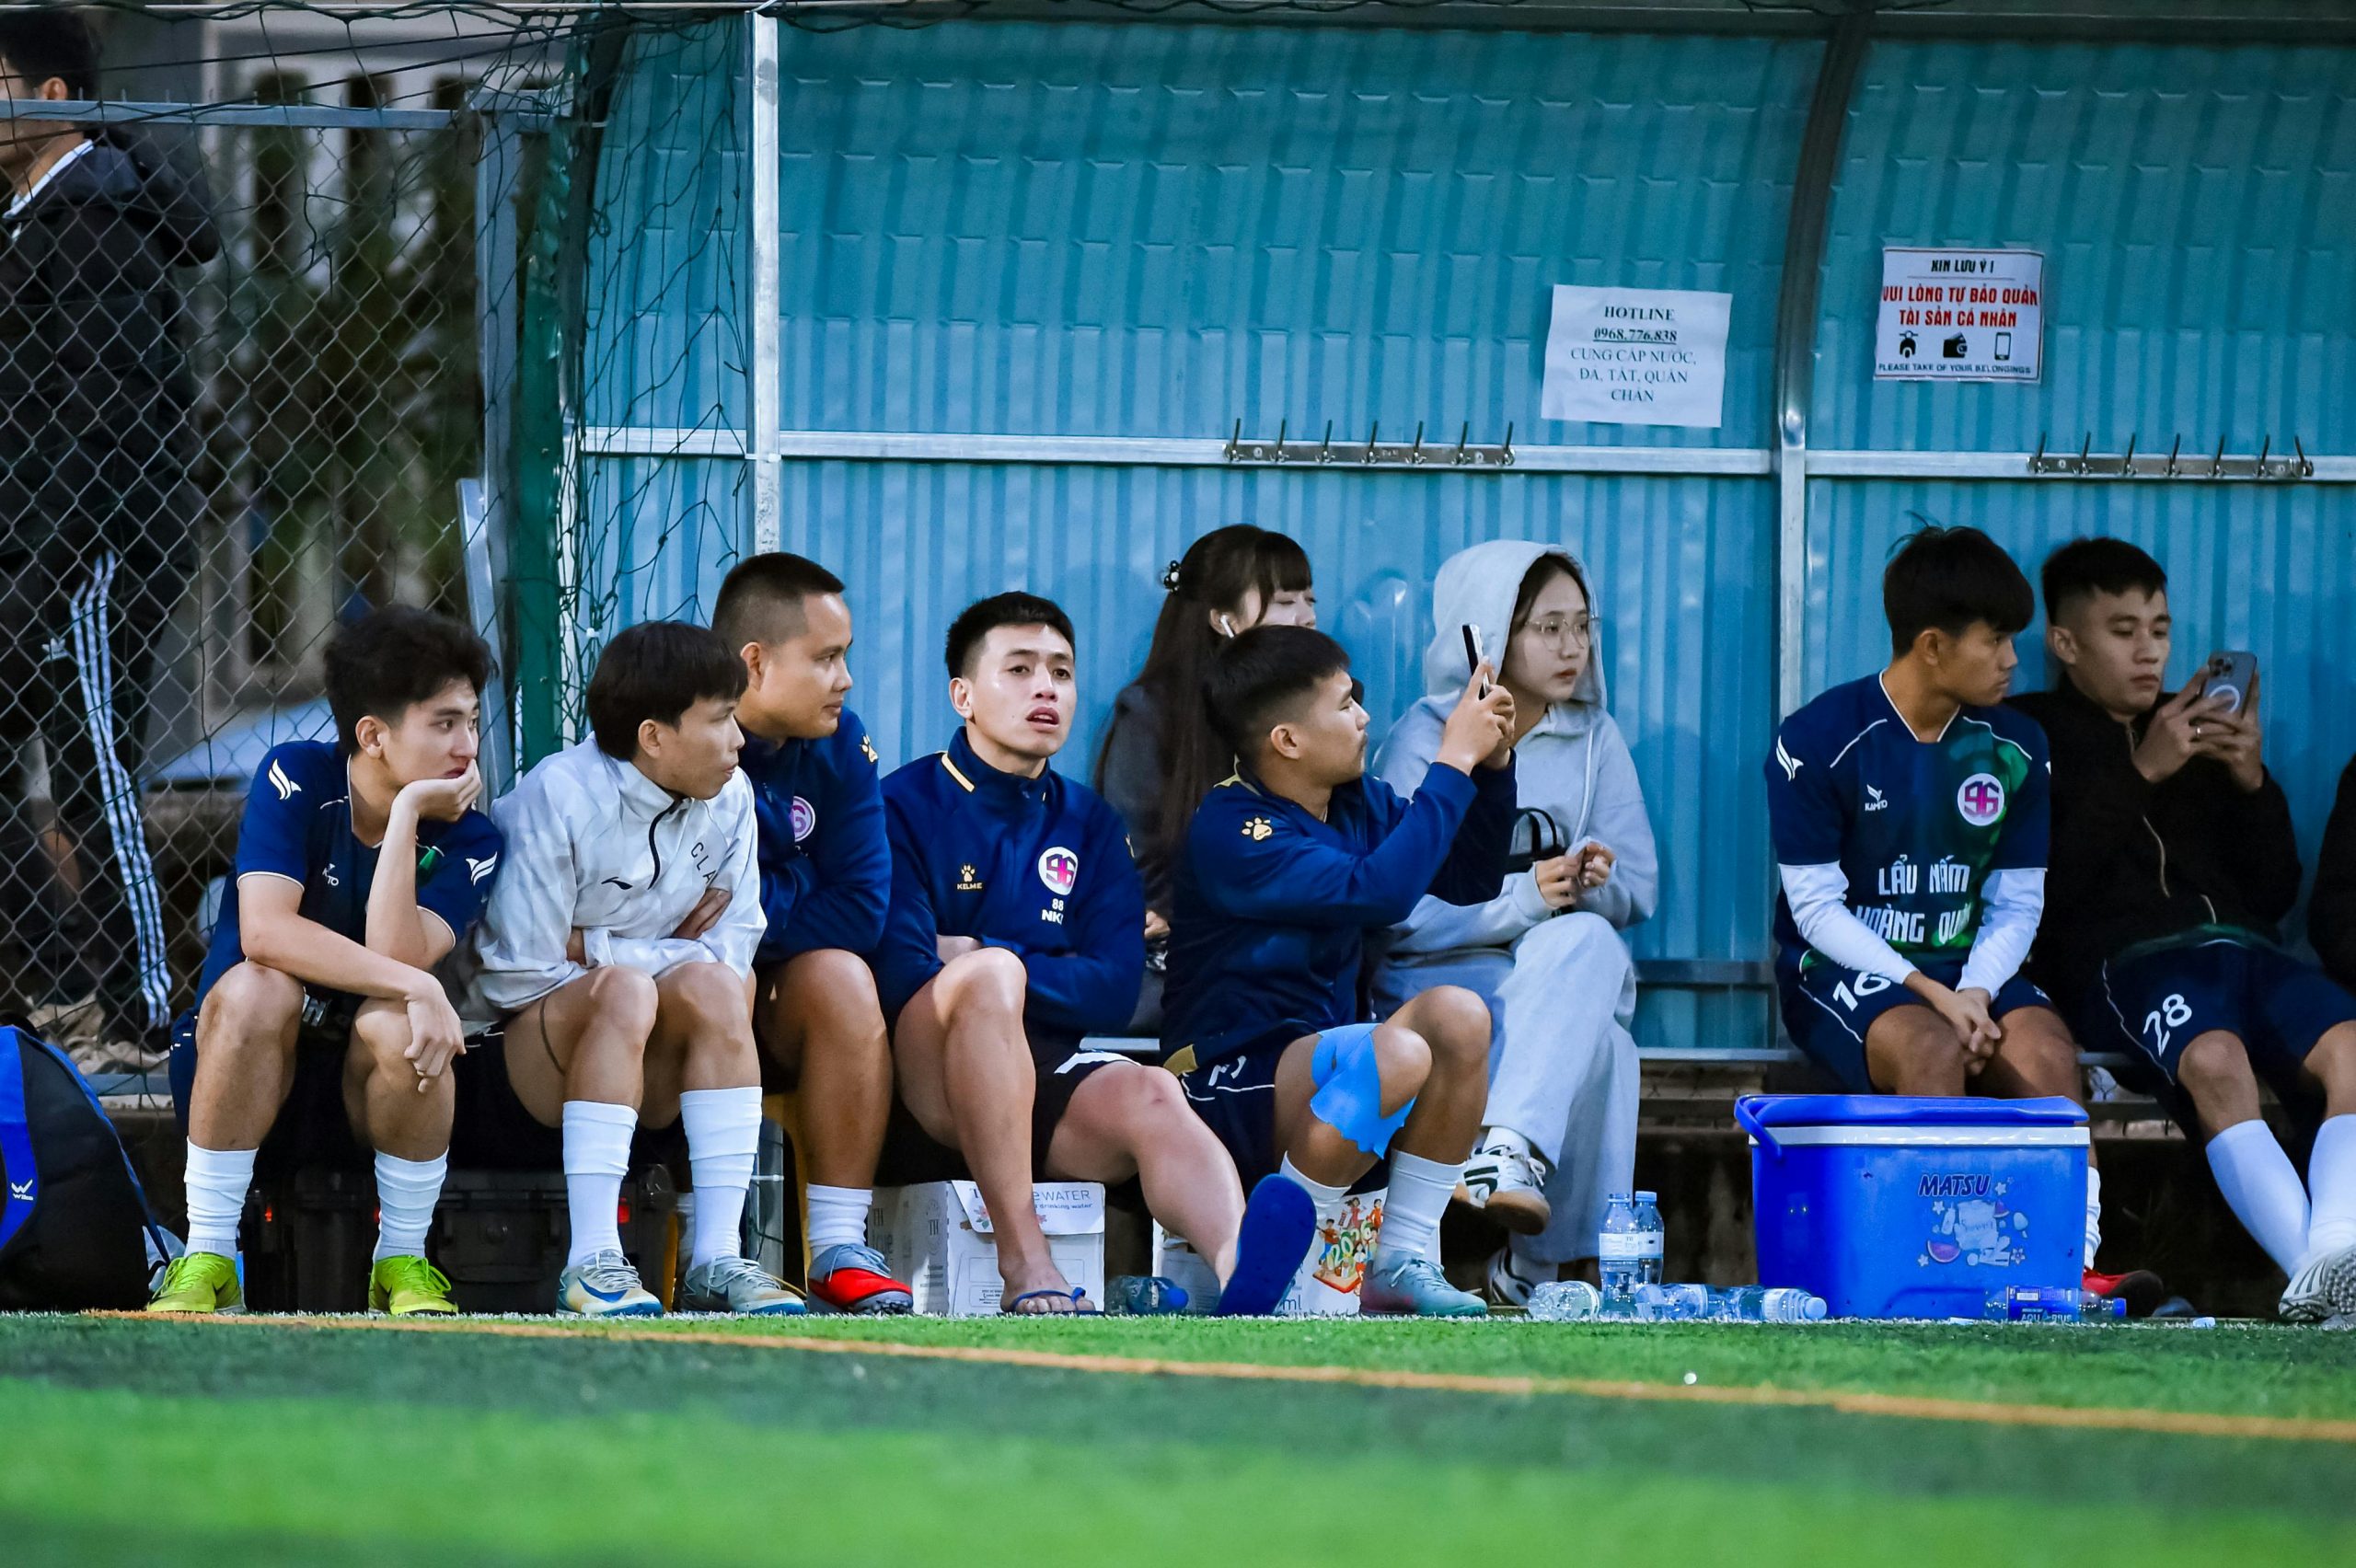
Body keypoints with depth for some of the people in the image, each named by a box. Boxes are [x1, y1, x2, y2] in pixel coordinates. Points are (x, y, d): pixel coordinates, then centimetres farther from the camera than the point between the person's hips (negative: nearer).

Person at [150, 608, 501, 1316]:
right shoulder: (297, 779, -10)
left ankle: (402, 1263, -14)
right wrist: (416, 985, -32)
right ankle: (206, 1261, -27)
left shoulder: (469, 843, -5)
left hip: (369, 1080, 1)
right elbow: (264, 932, -25)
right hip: (245, 1069, -1)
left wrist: (406, 815, -24)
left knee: (396, 1023, -31)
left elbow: (394, 958, -23)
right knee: (257, 990, -34)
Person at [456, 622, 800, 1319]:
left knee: (716, 986, -27)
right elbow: (516, 976, -17)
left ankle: (716, 1256, -32)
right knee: (623, 990, -35)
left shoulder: (729, 798, 1)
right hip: (527, 1052, -4)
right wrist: (663, 954, -10)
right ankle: (590, 1262, -40)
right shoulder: (559, 798, -15)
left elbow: (732, 951, -5)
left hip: (655, 1074, 4)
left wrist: (590, 946, -14)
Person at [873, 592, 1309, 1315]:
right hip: (930, 1078, -4)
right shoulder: (906, 806, 7)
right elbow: (902, 976, -6)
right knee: (989, 972, -35)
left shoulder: (1088, 823, 21)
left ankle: (1240, 1263, -64)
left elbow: (1114, 990, 7)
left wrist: (985, 963, -3)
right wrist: (988, 973, -19)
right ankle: (1024, 1263, -41)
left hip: (1047, 1079, 4)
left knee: (1149, 1096, -30)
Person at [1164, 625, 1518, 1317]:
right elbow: (1376, 892, -30)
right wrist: (1453, 761, -24)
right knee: (1395, 1052, -32)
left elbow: (1470, 881, 17)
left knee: (1457, 1014, -16)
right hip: (1226, 1091, -8)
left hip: (1320, 1078, 8)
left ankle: (1404, 1260, -11)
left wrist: (1493, 764, 1)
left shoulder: (1360, 805, 9)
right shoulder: (1230, 832, -18)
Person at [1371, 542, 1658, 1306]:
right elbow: (1404, 913, -11)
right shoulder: (1422, 742, -1)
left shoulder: (1595, 739, 13)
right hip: (1443, 983, -3)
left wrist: (1591, 884, -18)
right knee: (1589, 1047, -36)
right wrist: (1526, 898, -26)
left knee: (1584, 941, -36)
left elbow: (1637, 890, 7)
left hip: (1574, 977, 3)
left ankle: (1510, 1153, -54)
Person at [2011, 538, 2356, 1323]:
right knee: (2215, 1060, -39)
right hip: (2125, 955, -4)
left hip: (2239, 940, 4)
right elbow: (2043, 885, -2)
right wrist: (2140, 776, -3)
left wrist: (2253, 781, 8)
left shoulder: (2201, 734, 29)